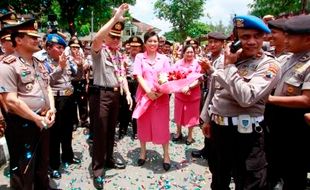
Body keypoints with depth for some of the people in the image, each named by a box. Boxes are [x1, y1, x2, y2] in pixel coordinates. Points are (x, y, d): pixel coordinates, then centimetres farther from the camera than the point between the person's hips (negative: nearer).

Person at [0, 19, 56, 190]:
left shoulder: (39, 63, 10)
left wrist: (51, 110, -3)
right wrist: (37, 119, -18)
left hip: (43, 122, 8)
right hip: (22, 125, -7)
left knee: (42, 165, 23)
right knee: (23, 171, 7)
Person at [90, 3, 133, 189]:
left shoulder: (119, 54, 13)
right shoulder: (99, 50, -7)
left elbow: (122, 75, 14)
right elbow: (97, 37, -30)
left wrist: (128, 93, 3)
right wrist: (115, 18, -31)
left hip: (115, 94, 7)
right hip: (101, 94, -7)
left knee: (111, 129, 17)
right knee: (100, 131, -1)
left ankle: (109, 159, 34)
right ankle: (98, 168, 12)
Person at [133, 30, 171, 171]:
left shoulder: (163, 58, 5)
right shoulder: (139, 57, 2)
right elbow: (138, 76, -7)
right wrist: (148, 91, -19)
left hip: (161, 96, 0)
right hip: (144, 95, 0)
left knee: (162, 125, 4)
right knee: (143, 124, 11)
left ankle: (166, 155, 17)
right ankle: (143, 151, 29)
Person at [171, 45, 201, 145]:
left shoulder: (197, 64, -8)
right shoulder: (178, 63, -2)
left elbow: (199, 80, -12)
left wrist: (188, 87, -24)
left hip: (193, 94, -2)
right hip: (179, 93, 2)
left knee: (191, 114, 10)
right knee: (179, 113, 14)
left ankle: (190, 135, 28)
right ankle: (178, 133, 35)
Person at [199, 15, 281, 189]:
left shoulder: (269, 66, -14)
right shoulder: (228, 59, 6)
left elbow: (246, 98, -29)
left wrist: (229, 66, -19)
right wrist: (207, 118, 18)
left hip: (245, 133, -6)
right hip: (218, 128, 6)